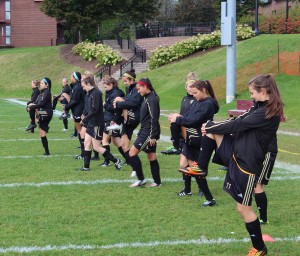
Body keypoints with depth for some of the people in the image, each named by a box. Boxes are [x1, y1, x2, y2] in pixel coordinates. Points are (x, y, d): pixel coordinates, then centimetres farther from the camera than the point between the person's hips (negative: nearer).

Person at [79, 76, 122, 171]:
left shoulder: (96, 93, -18)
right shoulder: (91, 93, 11)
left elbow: (95, 110, -24)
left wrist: (85, 119, -17)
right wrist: (86, 118, 6)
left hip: (97, 124, -9)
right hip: (91, 123, 9)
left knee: (96, 147, -3)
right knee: (87, 144, 9)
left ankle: (116, 161, 5)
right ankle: (86, 166, 15)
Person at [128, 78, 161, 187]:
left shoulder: (152, 99, -15)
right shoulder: (147, 98, 15)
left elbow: (154, 119, -19)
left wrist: (152, 136, -21)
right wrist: (141, 132, 20)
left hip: (149, 133, -10)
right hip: (145, 131, 10)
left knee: (132, 153, -9)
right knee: (151, 156, 11)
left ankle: (141, 179, -5)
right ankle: (157, 182, 14)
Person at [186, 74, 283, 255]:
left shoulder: (268, 113, -24)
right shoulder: (260, 108, 6)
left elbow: (237, 125, -18)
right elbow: (240, 123, 12)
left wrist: (210, 128, -6)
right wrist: (211, 127, 3)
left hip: (248, 164, -9)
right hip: (236, 152, 9)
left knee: (244, 208, 1)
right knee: (211, 129, 2)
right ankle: (201, 168, 15)